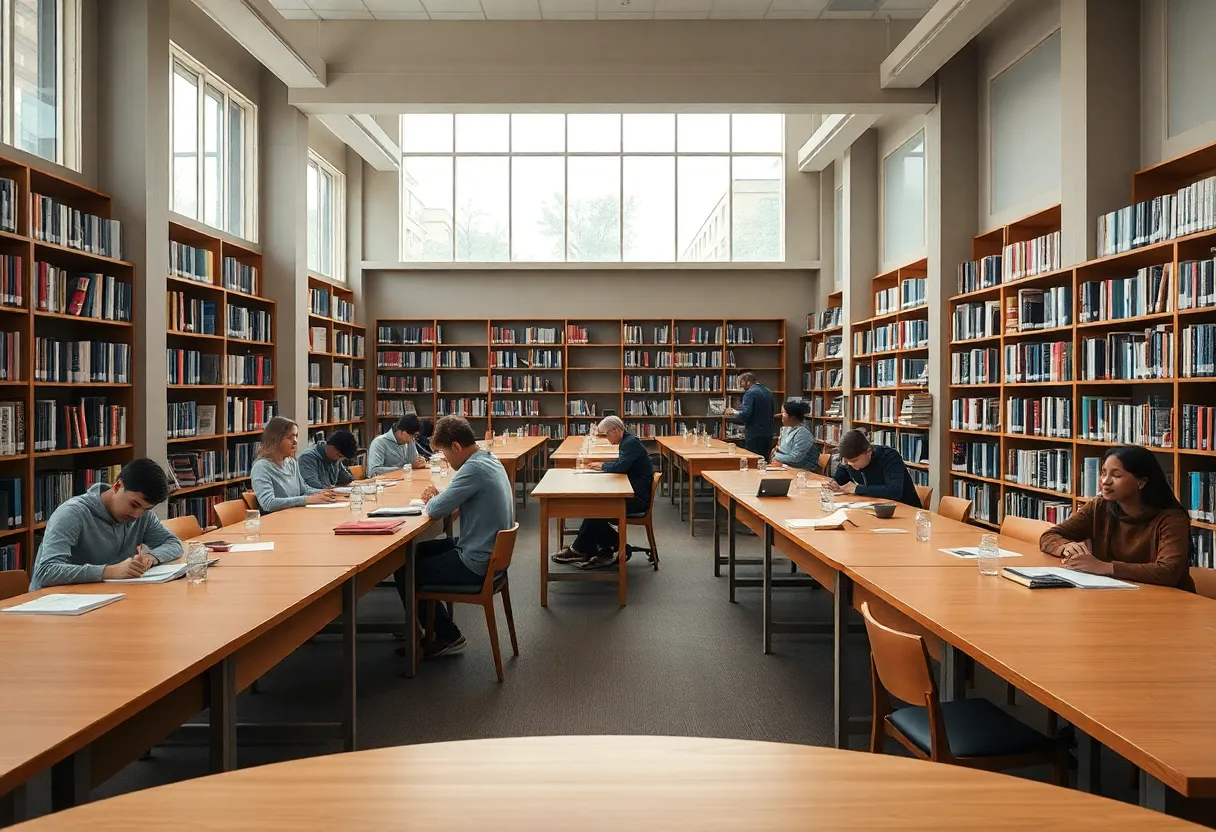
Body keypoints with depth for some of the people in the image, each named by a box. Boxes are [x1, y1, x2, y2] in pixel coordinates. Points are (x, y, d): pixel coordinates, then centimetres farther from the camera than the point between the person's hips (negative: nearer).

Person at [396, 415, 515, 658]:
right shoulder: (489, 459, 6)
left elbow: (435, 511, -24)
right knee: (417, 552, 22)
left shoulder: (474, 468, -25)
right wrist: (438, 496, 1)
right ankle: (425, 626, 33)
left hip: (477, 563, -10)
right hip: (490, 552, 10)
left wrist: (431, 500, -1)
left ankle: (448, 637, 16)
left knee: (405, 573, 5)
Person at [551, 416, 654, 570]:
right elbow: (620, 466, 18)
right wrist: (602, 466, 4)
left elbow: (620, 467, -24)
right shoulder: (627, 441, 16)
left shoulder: (632, 443, -15)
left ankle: (578, 550, -2)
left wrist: (602, 466, -6)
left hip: (638, 497, -10)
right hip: (632, 493, 10)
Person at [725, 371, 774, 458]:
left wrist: (733, 412, -3)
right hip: (768, 434, 8)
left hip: (754, 435, -8)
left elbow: (744, 414, -21)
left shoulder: (750, 393, -13)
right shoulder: (768, 392, 13)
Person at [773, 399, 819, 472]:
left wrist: (777, 457, -12)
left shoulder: (802, 433, -19)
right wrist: (777, 448, 1)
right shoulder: (786, 428, 8)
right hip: (786, 466, 8)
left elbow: (795, 458, -24)